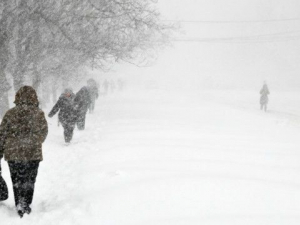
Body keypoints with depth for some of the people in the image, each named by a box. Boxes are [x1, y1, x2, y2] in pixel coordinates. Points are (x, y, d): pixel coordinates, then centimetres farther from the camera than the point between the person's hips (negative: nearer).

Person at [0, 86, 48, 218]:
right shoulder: (38, 114, -7)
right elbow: (43, 133, 4)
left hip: (13, 153, 1)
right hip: (33, 153, 0)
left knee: (17, 181, 13)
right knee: (29, 181, 13)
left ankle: (20, 206, 8)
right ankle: (26, 205, 15)